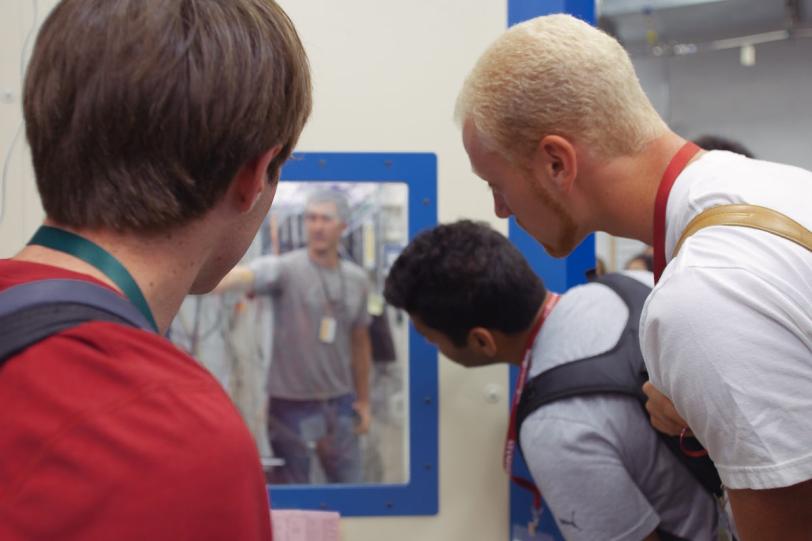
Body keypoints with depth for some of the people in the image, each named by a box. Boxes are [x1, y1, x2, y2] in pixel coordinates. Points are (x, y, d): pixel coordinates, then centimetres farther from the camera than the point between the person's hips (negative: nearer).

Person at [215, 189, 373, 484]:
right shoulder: (285, 268, -12)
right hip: (291, 404, -4)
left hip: (340, 403, 4)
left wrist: (363, 400, 15)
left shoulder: (357, 278, 4)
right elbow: (243, 276, -33)